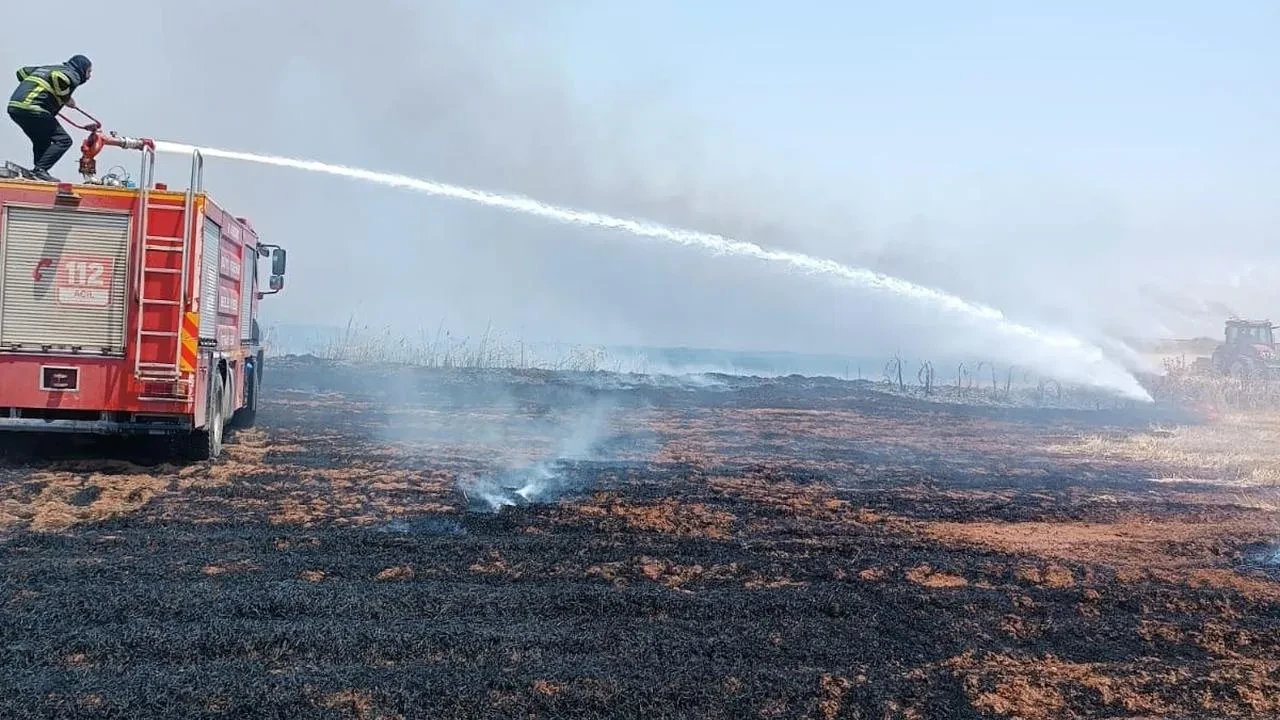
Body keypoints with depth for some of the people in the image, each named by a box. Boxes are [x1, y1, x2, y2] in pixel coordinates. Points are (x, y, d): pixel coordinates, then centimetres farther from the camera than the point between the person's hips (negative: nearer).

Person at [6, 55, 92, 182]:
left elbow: (22, 72, 33)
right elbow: (58, 77, -22)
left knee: (42, 142, 23)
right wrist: (66, 98, -7)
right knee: (63, 140, -6)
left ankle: (39, 172, 16)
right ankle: (39, 170, -15)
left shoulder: (47, 68, 29)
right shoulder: (73, 75, 2)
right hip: (32, 108, -9)